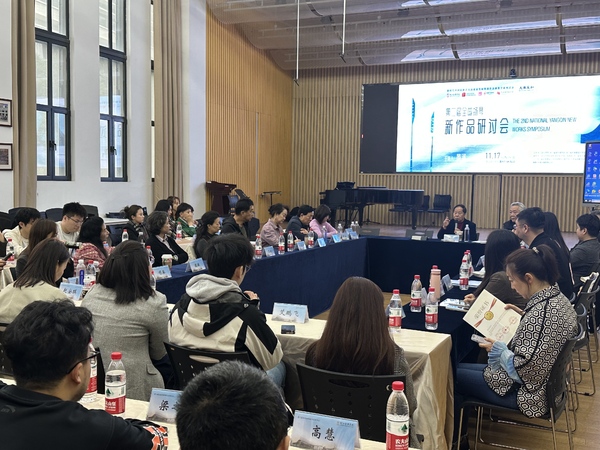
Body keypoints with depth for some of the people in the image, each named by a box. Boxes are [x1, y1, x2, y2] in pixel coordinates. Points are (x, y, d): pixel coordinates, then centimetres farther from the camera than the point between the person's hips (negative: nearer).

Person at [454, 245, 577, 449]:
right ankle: (461, 433, 30)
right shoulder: (559, 299, -2)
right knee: (462, 368, 17)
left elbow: (523, 371, -29)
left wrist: (500, 350, -15)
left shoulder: (539, 313, -31)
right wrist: (524, 315, 6)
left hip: (526, 390, -10)